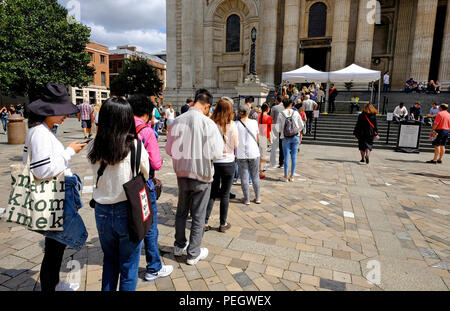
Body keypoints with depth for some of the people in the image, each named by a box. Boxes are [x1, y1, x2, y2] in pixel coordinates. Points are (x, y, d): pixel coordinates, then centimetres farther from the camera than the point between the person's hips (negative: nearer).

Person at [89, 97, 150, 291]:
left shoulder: (94, 147, -5)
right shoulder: (134, 145, -16)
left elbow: (98, 175, 7)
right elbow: (145, 175, -2)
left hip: (102, 211, 4)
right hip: (127, 211, -4)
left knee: (109, 260, 25)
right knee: (129, 266, 14)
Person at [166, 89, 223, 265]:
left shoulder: (178, 121, -5)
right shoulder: (207, 123, -18)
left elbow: (169, 149, 2)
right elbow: (216, 153, -16)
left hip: (182, 174, 4)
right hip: (201, 176, -4)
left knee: (181, 212, 21)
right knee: (198, 216, 10)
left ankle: (179, 246, 38)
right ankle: (194, 253, 23)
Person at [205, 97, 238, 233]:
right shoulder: (232, 125, -12)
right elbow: (236, 145, -4)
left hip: (212, 162, 2)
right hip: (227, 162, -2)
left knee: (212, 193, 16)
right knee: (225, 194, 11)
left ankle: (205, 222, 17)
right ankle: (223, 224, 22)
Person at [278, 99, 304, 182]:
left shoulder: (281, 114, -6)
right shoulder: (296, 113, -3)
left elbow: (280, 128, -4)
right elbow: (302, 125, 1)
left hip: (286, 138, -1)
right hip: (295, 137, 1)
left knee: (286, 157, 4)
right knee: (294, 156, 7)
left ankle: (286, 176, 9)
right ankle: (292, 176, 13)